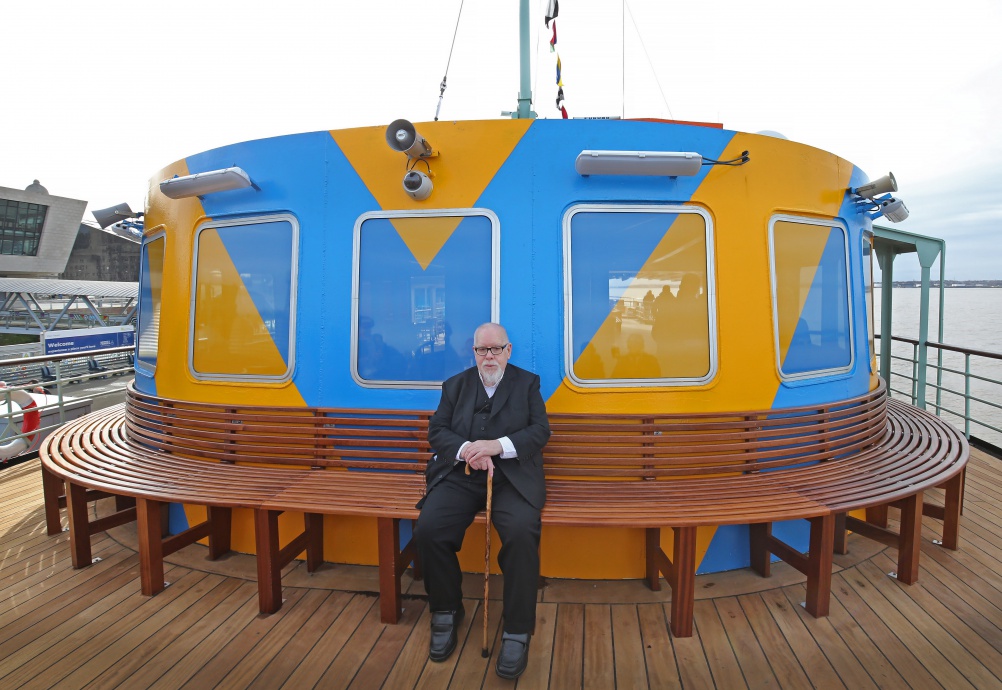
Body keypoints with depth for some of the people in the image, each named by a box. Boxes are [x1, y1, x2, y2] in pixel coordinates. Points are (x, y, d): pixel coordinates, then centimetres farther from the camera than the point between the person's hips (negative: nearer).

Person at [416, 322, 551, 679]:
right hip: (460, 476, 2)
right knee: (428, 528, -23)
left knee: (522, 533, -30)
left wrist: (497, 445, -18)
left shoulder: (527, 383, 9)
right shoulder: (455, 385, 14)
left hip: (512, 478, -2)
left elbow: (540, 430, -2)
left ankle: (517, 631, -11)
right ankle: (446, 613, 3)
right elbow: (437, 430, 6)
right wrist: (466, 450, -15)